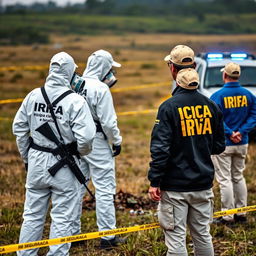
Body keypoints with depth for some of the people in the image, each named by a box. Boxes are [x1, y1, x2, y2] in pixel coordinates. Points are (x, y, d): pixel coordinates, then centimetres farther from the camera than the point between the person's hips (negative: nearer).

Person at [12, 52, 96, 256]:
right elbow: (86, 137, -20)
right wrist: (83, 152, 3)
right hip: (63, 166, -5)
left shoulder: (34, 96, 0)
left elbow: (19, 128, 8)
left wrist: (27, 157, 19)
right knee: (62, 218, 6)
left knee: (32, 215, 16)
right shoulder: (76, 101, -15)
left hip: (36, 162, 5)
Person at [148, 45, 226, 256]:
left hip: (175, 186, -5)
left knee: (176, 239, 1)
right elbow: (219, 146, 10)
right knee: (203, 235, 15)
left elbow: (160, 148, -16)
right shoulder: (210, 106, 2)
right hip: (203, 184, 5)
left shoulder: (169, 107, -13)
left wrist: (154, 181, -10)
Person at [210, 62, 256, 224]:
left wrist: (230, 133, -13)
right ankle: (241, 213, 22)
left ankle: (228, 216, 2)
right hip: (242, 144, 5)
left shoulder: (218, 96, -13)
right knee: (239, 177, 17)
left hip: (223, 144, -5)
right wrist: (241, 132, -8)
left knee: (225, 179, 0)